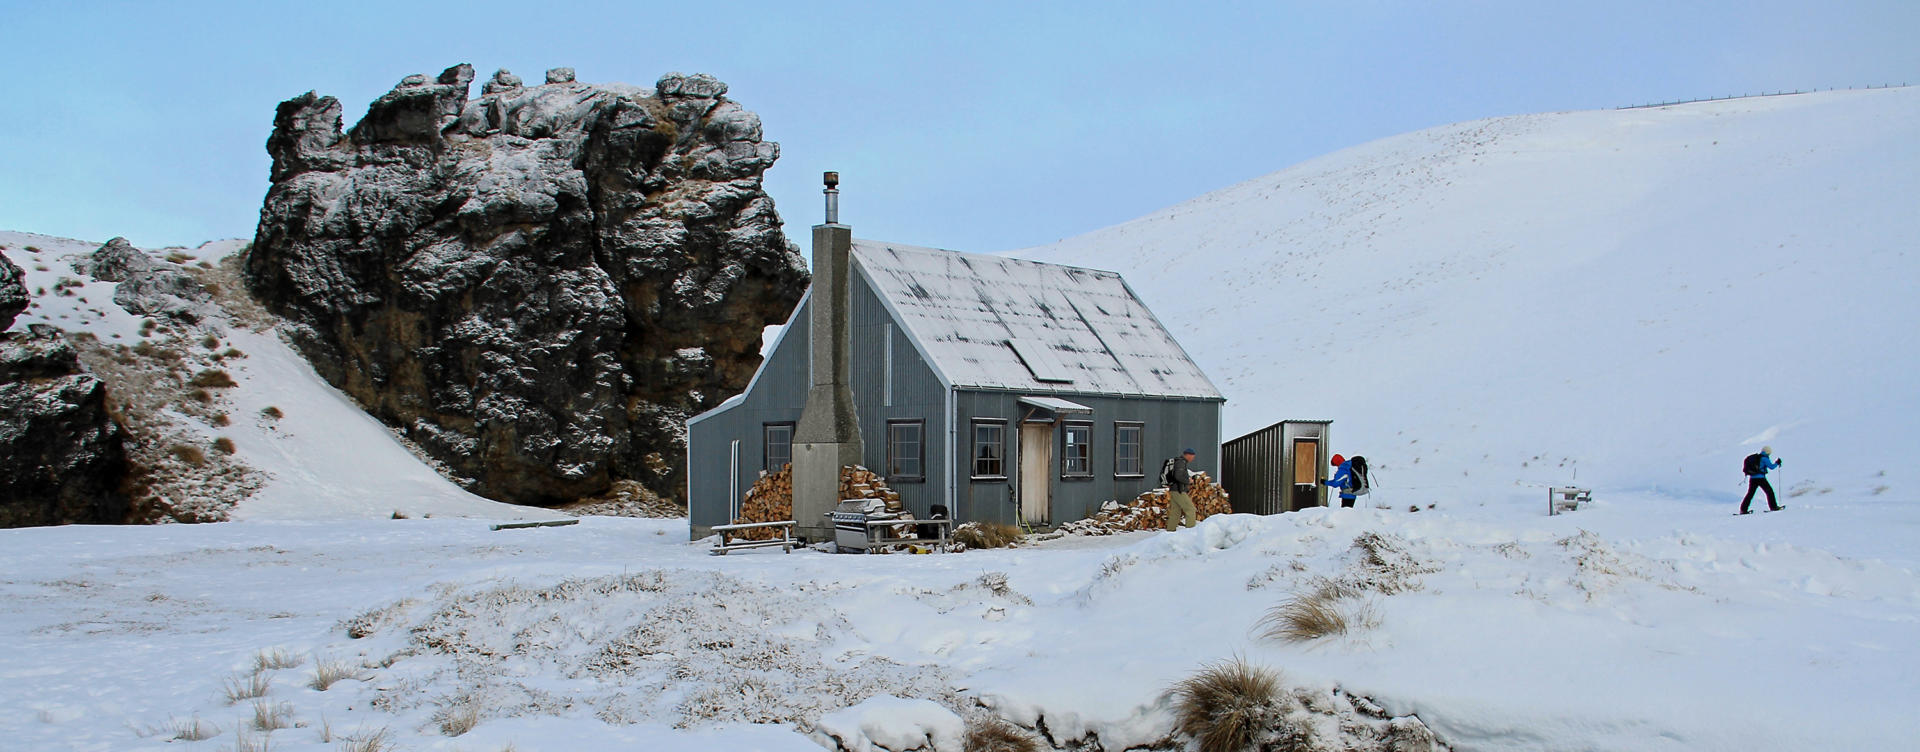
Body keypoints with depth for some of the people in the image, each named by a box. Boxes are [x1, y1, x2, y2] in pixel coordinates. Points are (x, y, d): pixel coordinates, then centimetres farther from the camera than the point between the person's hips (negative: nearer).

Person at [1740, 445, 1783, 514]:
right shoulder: (1764, 458, -5)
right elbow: (1771, 466, -6)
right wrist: (1777, 463, 9)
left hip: (1752, 478, 7)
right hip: (1760, 478, -7)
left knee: (1750, 493, 9)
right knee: (1769, 491, 6)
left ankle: (1743, 509, 3)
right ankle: (1773, 507, 5)